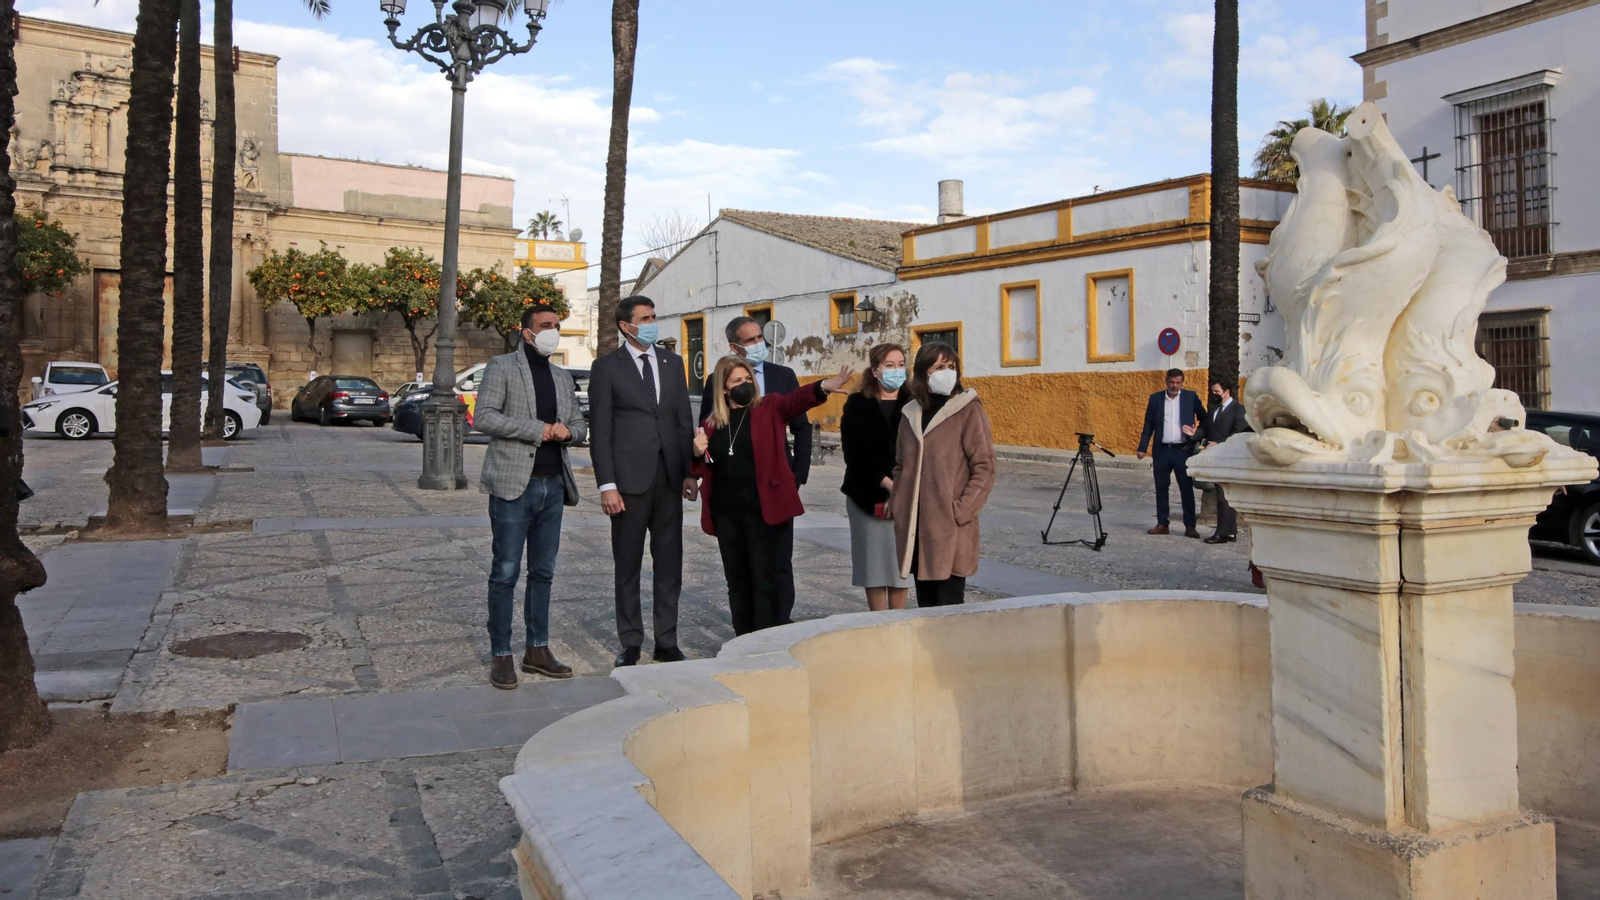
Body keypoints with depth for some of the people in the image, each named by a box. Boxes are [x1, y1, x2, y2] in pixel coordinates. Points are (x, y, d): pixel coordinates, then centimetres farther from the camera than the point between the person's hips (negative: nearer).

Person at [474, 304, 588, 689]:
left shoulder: (562, 377, 17)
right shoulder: (501, 367, -2)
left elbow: (580, 424, 21)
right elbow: (483, 417, -12)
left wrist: (567, 431, -4)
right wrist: (538, 429, -16)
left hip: (553, 484, 6)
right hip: (513, 484, -6)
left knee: (543, 572, 11)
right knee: (505, 573, -2)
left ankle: (537, 650, 20)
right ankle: (501, 656, 6)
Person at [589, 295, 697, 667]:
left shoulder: (672, 362, 12)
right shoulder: (606, 367, 0)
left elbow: (684, 421, 13)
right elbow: (599, 431, -4)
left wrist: (689, 472, 6)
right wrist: (606, 485, -10)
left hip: (669, 478, 4)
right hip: (629, 479, -4)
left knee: (670, 563, 7)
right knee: (628, 566, 6)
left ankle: (667, 642, 17)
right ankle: (630, 644, 15)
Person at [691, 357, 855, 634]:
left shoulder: (770, 409, 2)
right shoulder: (712, 423, 11)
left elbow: (797, 399, -18)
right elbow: (704, 469, 17)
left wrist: (824, 387, -38)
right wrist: (699, 453, -6)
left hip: (764, 510, -4)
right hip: (727, 513, 4)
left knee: (765, 581, -2)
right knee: (737, 582, 10)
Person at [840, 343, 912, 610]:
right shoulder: (857, 406, 2)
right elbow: (854, 455, -4)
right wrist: (887, 483, -13)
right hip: (868, 497, -1)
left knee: (900, 564, 2)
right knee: (874, 566, 2)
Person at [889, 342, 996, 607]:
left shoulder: (968, 410, -5)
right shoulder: (911, 413, 11)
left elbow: (984, 467, -8)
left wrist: (961, 511, -14)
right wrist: (896, 505, 7)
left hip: (952, 529, -5)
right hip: (915, 527, 5)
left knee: (949, 606, -2)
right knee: (926, 604, 12)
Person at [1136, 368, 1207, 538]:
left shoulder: (1191, 397, 3)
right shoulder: (1155, 398, 6)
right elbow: (1148, 425, 7)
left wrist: (1197, 434, -8)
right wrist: (1142, 447, 2)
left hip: (1183, 450, -2)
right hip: (1161, 450, 2)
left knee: (1187, 489, 1)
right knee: (1161, 488, 6)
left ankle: (1190, 526, 5)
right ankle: (1162, 523, 14)